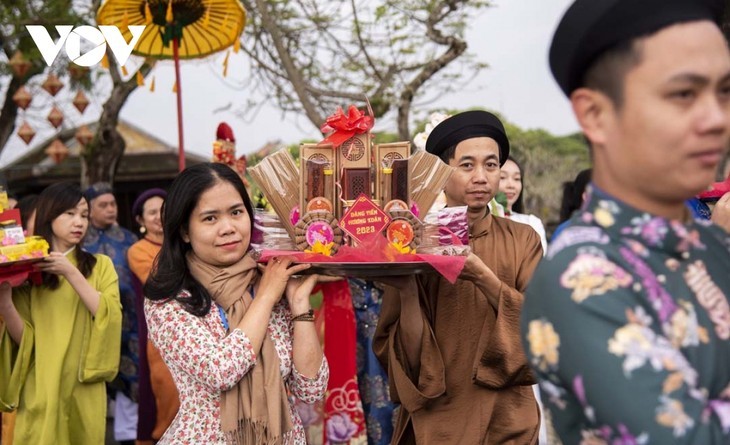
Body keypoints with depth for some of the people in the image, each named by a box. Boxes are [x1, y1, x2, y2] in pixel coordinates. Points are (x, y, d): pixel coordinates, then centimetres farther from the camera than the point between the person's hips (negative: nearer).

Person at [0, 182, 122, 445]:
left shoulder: (100, 265, 5)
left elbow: (111, 317, -11)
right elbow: (25, 338, -3)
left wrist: (71, 273, -17)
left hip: (85, 389, 1)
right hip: (40, 391, 0)